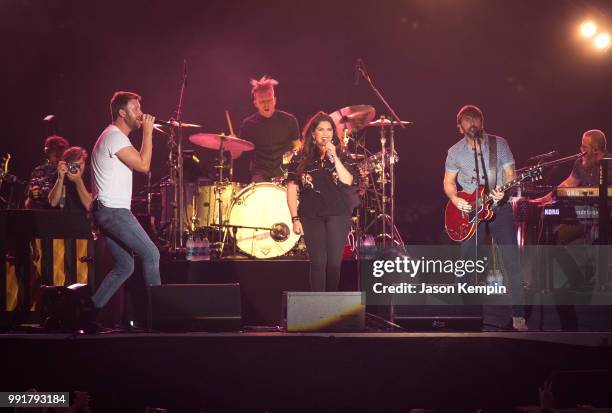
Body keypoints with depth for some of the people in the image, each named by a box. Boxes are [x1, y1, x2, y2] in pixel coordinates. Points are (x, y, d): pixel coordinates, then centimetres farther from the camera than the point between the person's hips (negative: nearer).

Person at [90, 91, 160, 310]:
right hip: (113, 211, -11)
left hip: (108, 211, 11)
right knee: (151, 254, -9)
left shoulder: (114, 136, 20)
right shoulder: (115, 137, -13)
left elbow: (138, 163, 22)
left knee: (125, 266, 11)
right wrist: (148, 131, -13)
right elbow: (143, 165, -18)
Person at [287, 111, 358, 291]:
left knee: (334, 263, -2)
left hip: (338, 215, 0)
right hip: (311, 216, 0)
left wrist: (333, 157, -13)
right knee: (318, 262, -4)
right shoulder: (301, 160, 6)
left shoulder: (342, 157, 7)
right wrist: (295, 218, -1)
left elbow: (347, 181, -11)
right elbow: (292, 190, 5)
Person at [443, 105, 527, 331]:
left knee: (511, 261, -9)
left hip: (499, 208, -2)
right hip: (469, 211, 2)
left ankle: (518, 314, -8)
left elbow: (510, 173, 0)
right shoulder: (455, 152, 4)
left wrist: (503, 190, -20)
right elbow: (449, 182, 11)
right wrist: (455, 199, -9)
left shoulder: (499, 144, 1)